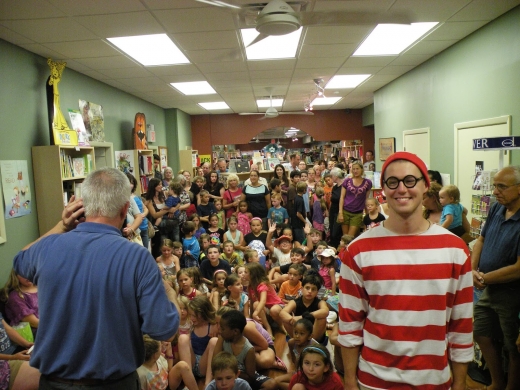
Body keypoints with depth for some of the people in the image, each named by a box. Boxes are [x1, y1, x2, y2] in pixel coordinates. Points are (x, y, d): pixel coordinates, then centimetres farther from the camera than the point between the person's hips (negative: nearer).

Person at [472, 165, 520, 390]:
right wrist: (472, 270, -6)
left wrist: (484, 278, -16)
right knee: (482, 336, 20)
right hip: (488, 289, 8)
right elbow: (481, 240, 8)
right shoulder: (496, 209, -1)